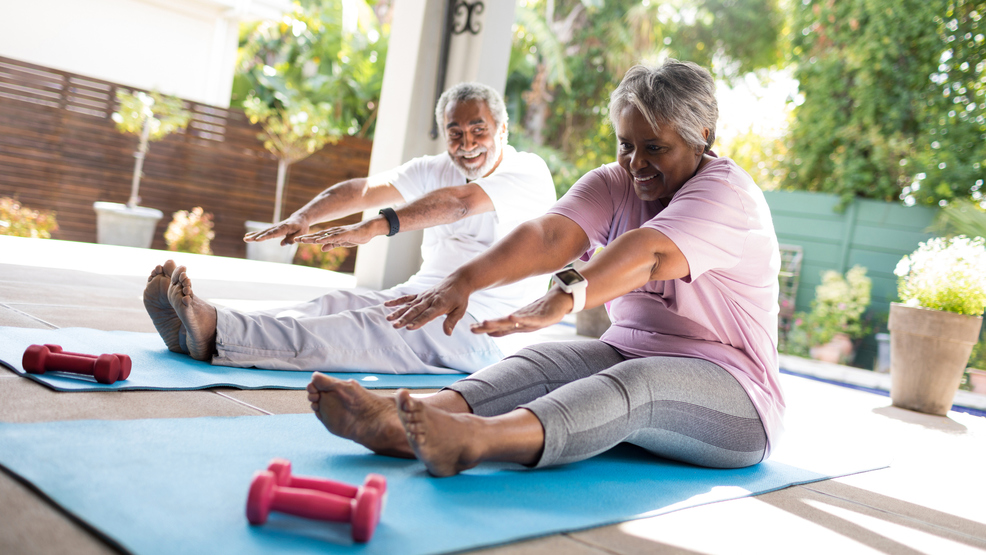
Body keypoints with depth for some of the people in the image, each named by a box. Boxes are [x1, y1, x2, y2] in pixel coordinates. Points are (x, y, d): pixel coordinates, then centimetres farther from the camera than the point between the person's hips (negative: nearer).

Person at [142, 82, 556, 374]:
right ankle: (198, 329, -37)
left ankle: (217, 333, -48)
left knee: (372, 329, -31)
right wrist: (302, 217, -19)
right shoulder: (435, 171, 16)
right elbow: (363, 189, 0)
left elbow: (460, 202, -24)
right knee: (336, 304, -21)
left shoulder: (530, 173, -5)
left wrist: (376, 227, -37)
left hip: (482, 323, -6)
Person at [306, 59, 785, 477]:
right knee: (546, 361, -23)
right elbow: (550, 235, -16)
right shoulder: (613, 185, 4)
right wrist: (464, 280, -33)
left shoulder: (728, 194, -14)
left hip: (735, 394, -5)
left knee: (638, 381, -36)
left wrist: (564, 298, -51)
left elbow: (647, 253, -35)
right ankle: (395, 424, -45)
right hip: (628, 357, 6)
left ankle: (473, 440, -61)